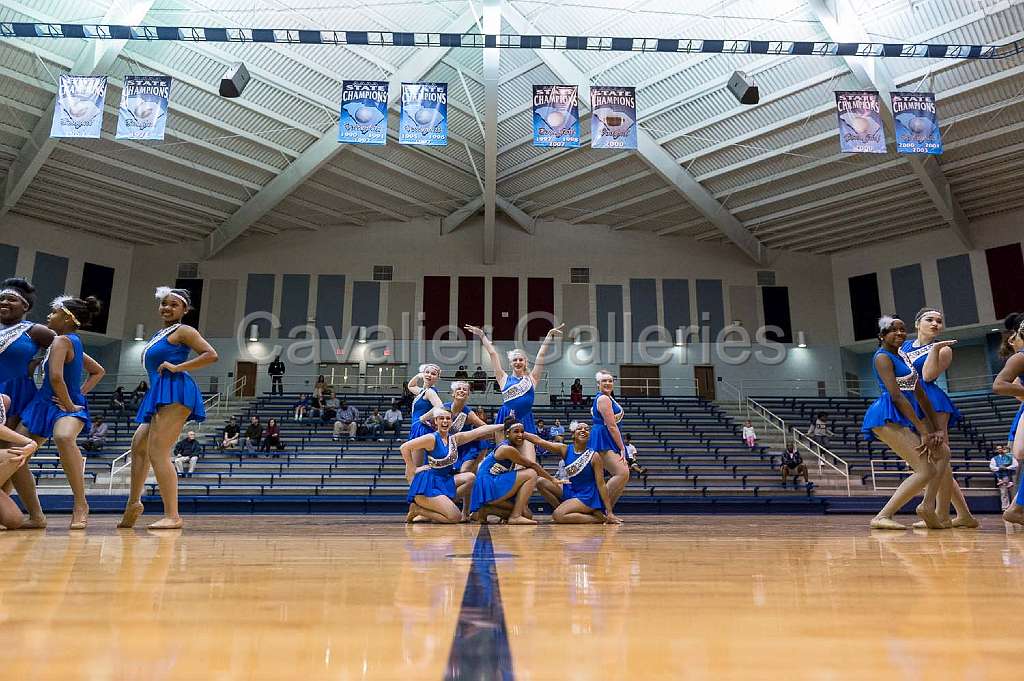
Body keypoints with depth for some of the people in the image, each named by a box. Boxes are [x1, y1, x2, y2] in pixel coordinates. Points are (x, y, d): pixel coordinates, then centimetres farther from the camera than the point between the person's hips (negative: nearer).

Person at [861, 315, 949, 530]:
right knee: (927, 471, -14)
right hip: (887, 416, -9)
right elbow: (896, 395, -15)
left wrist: (936, 429, 13)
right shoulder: (882, 357, -7)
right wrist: (923, 430, -17)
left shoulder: (904, 358, 22)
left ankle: (928, 506, 13)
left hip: (907, 416, 9)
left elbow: (920, 395, 20)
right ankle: (882, 517, -11)